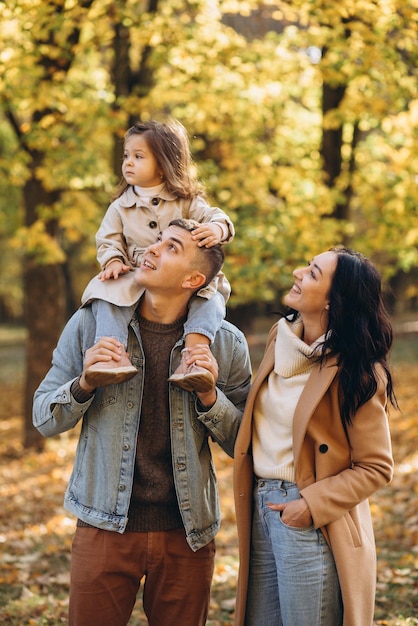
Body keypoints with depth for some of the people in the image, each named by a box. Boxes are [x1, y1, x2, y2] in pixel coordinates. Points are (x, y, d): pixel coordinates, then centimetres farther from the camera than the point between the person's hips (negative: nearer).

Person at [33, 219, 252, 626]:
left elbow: (243, 443, 2)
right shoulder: (91, 324, -1)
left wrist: (209, 396, -15)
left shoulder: (225, 343, -1)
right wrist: (84, 383, -16)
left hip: (187, 533, 1)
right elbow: (45, 419, 3)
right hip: (106, 527, 0)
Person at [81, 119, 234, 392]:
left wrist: (217, 229, -28)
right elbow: (109, 240, 8)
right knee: (106, 290, -29)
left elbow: (215, 217, -3)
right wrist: (113, 261, -15)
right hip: (135, 278, 1)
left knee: (211, 296, -28)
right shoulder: (120, 207, 14)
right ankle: (115, 355, -43)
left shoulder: (186, 202, 8)